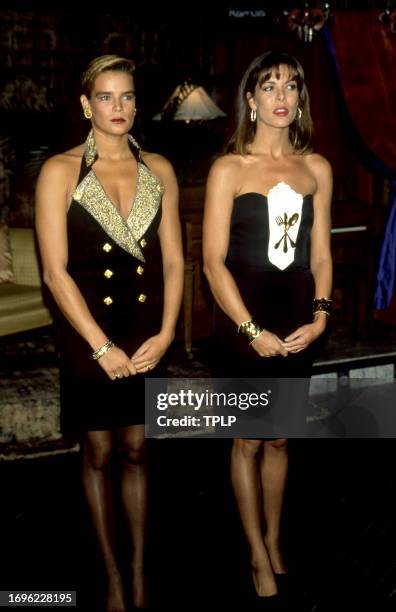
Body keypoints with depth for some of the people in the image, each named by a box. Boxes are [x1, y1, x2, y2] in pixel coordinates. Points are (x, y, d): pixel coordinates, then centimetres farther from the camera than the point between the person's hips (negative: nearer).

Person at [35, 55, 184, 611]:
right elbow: (55, 271, -11)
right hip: (87, 335, -2)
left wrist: (165, 334, -6)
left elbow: (173, 260, 5)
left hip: (146, 333, 3)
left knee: (135, 451, 10)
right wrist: (103, 347, -14)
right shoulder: (60, 172, -7)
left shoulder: (158, 170, 3)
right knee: (98, 453, 8)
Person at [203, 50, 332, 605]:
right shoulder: (229, 169, -6)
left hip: (297, 322, 3)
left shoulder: (316, 168, 5)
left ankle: (274, 540, 32)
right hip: (243, 320, -3)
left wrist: (319, 317, -5)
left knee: (279, 438, 15)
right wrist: (251, 330, -14)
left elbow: (320, 252, 8)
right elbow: (214, 261, -9)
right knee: (249, 441, 7)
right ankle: (259, 555, 22)